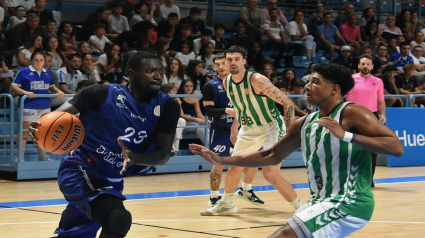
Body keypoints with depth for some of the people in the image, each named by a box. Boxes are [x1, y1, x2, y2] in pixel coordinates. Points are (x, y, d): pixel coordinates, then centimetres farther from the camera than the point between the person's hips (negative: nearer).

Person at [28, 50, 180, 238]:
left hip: (111, 180, 6)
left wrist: (134, 158, -28)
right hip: (80, 169, -6)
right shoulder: (104, 94, -13)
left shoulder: (167, 107, -4)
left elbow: (164, 154, -8)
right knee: (119, 219, -28)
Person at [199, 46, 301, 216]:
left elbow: (287, 103, -23)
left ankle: (301, 209, -6)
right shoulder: (227, 83, -2)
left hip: (270, 128, -7)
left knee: (271, 174, -19)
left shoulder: (257, 80, -24)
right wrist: (234, 128, 23)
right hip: (248, 130, 7)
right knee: (234, 168, 16)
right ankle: (227, 204, 39)